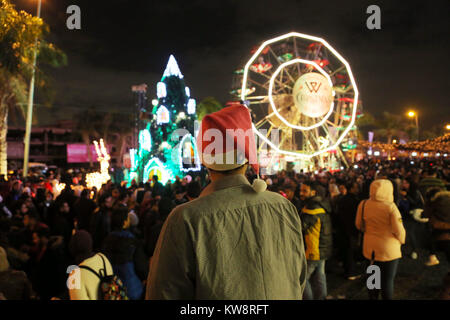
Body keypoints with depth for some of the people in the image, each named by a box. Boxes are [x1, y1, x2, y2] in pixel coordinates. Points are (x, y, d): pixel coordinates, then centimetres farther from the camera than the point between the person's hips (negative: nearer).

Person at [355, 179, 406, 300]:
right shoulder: (390, 206, -20)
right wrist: (401, 241, 5)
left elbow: (359, 225, 5)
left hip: (370, 248, 4)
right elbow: (399, 230, -15)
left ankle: (373, 297, 30)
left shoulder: (363, 204, -7)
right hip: (389, 249, -4)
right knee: (388, 280, 9)